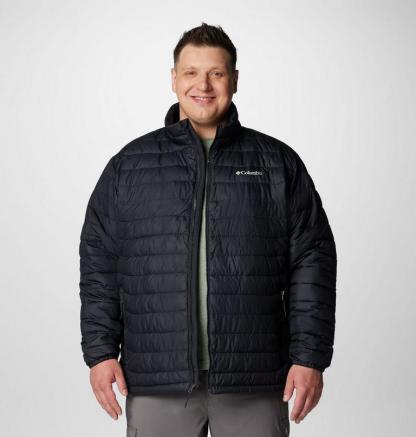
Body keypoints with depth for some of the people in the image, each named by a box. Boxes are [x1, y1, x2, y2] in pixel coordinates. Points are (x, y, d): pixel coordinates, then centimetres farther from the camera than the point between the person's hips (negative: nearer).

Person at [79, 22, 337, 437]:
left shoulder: (279, 163, 7)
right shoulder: (129, 165, 9)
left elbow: (312, 260, 4)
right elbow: (99, 264, 8)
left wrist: (310, 356, -3)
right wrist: (100, 352, 1)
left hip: (253, 379, 0)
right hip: (156, 380, 0)